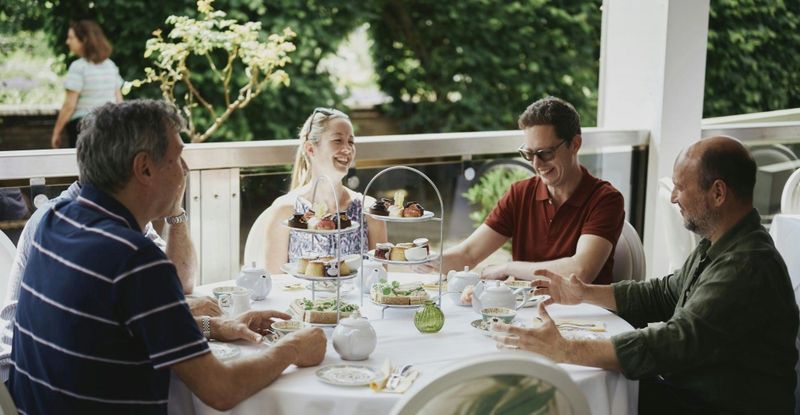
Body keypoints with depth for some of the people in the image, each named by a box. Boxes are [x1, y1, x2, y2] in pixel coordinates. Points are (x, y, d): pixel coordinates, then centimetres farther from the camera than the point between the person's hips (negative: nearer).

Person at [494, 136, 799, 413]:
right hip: (688, 387, 9)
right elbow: (664, 294, 19)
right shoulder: (716, 247, 7)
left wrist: (565, 350, -34)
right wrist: (586, 293, 8)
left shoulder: (746, 268, -27)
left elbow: (675, 344, -32)